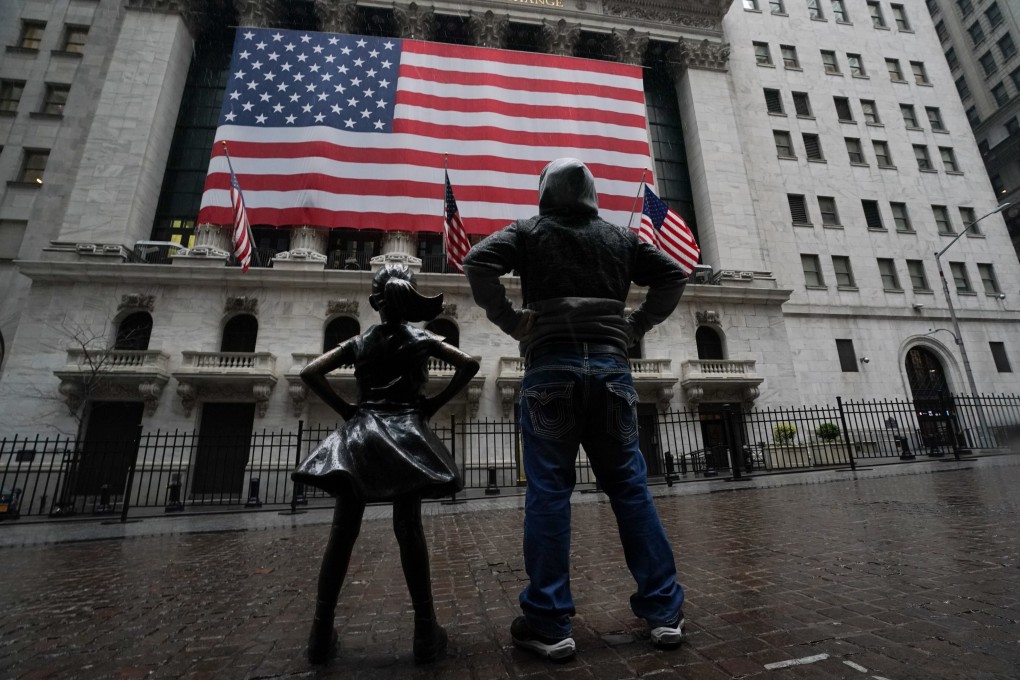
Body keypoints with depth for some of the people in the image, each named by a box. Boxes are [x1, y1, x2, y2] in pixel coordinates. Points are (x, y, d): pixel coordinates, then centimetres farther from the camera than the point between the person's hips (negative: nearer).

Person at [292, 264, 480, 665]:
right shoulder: (421, 340, 6)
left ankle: (322, 632, 15)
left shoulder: (358, 343, 10)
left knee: (342, 533, 6)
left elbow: (310, 373, 3)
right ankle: (425, 632, 4)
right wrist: (433, 405, 0)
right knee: (409, 530, -1)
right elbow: (469, 365, -5)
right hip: (406, 432, -1)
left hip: (360, 434, 2)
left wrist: (345, 409, 6)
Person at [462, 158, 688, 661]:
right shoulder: (619, 237, 17)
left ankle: (549, 624, 8)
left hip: (551, 365, -2)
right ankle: (664, 610, 18)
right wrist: (636, 326, 12)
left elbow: (477, 264, -7)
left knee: (548, 492, 1)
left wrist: (510, 321, -1)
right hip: (610, 365, 3)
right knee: (630, 488, 9)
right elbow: (673, 276, 17)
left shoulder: (528, 232, 9)